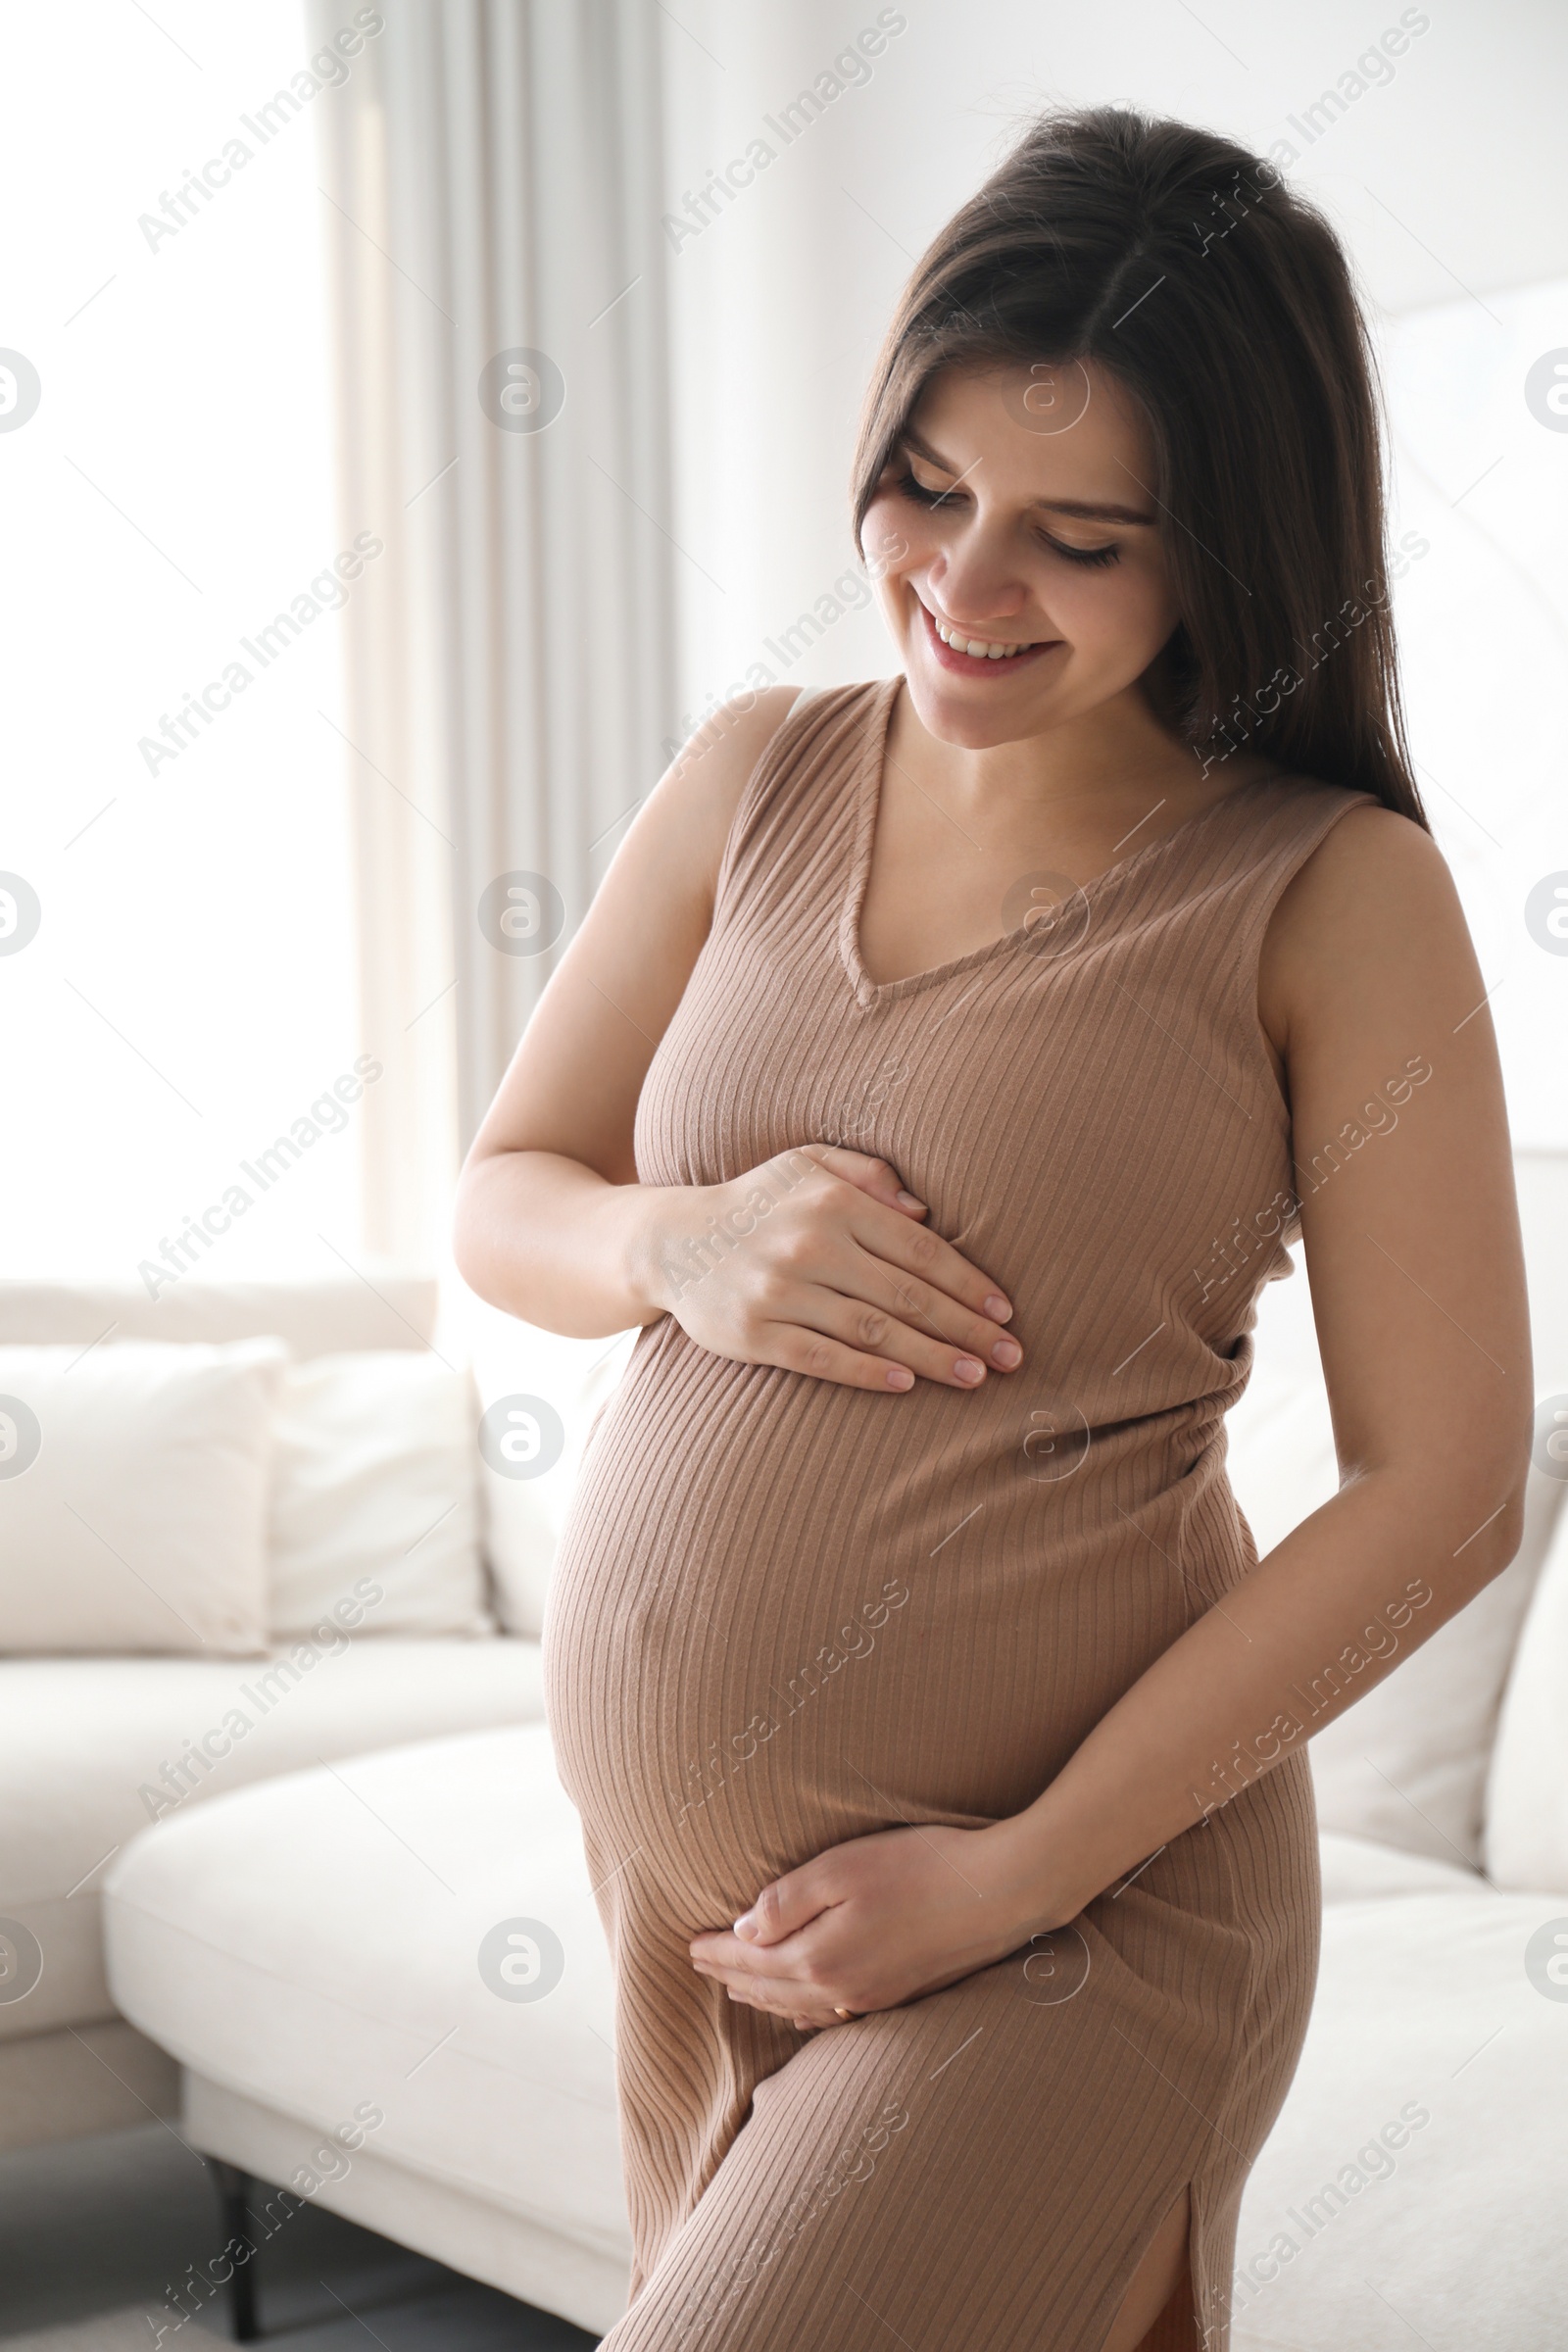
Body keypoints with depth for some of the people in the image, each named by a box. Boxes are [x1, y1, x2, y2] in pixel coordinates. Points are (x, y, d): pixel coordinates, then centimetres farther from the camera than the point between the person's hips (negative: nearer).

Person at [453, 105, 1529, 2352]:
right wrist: (684, 1248, -12)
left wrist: (1013, 1872, -13)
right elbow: (501, 1199, 12)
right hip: (665, 1870, 5)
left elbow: (1439, 1491, -10)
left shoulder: (1331, 894, -9)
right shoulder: (756, 776, 4)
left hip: (1069, 1913, -4)